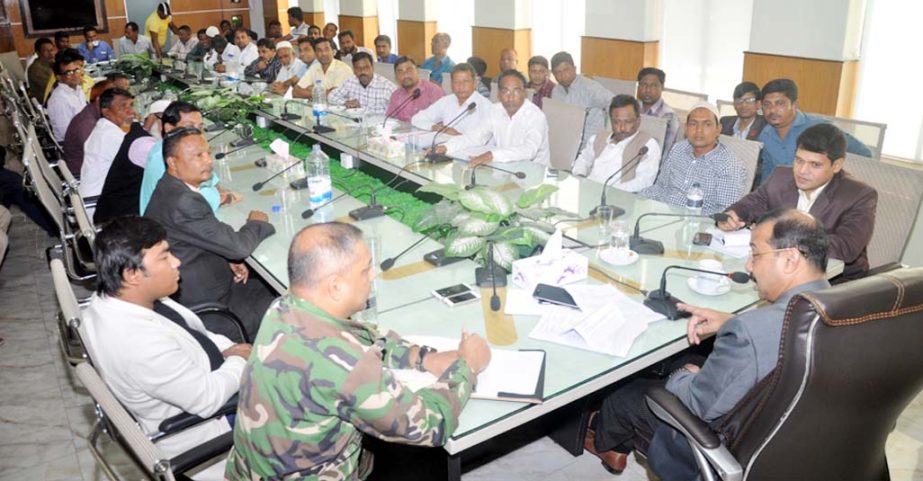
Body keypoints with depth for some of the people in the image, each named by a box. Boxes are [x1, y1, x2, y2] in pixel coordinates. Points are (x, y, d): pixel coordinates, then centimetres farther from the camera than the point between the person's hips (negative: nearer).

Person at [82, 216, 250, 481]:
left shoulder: (108, 299, -12)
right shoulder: (140, 345, -39)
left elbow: (185, 331, 4)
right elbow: (208, 398, -28)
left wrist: (227, 349, -7)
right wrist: (239, 360, -12)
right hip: (196, 432, -8)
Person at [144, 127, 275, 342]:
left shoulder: (169, 189, 4)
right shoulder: (182, 202, -28)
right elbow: (239, 246, -24)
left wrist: (226, 259, 0)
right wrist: (257, 223, -5)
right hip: (206, 313, -9)